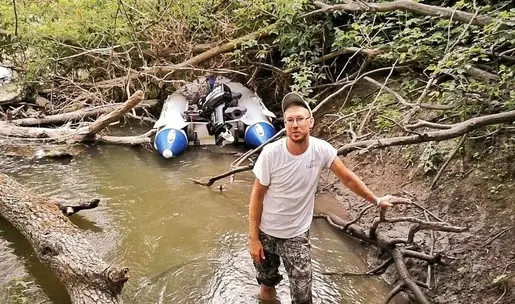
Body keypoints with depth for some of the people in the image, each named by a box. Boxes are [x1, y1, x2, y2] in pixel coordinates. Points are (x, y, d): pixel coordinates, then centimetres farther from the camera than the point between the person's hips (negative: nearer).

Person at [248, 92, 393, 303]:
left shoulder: (322, 150, -17)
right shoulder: (271, 153, -22)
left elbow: (348, 179, -1)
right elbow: (257, 196, -13)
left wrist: (376, 201, 9)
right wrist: (253, 238, -11)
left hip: (297, 235, 1)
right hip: (266, 231, -1)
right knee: (266, 278, 22)